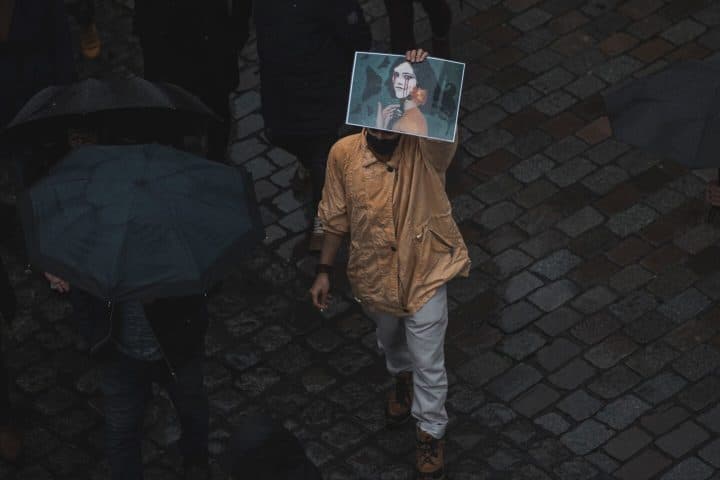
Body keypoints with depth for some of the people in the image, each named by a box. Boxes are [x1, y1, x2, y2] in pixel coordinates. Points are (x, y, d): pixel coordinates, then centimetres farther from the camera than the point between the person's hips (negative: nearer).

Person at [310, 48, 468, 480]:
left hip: (424, 272, -3)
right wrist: (325, 271, 0)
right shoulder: (343, 154, -18)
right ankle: (403, 379, 64)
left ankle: (431, 433, 36)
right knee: (390, 342, 31)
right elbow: (336, 218, -5)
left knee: (428, 361, 11)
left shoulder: (426, 150, -26)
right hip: (373, 275, 3)